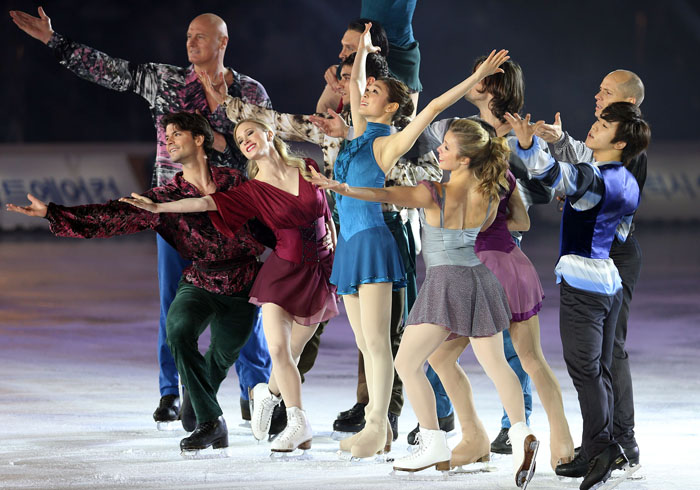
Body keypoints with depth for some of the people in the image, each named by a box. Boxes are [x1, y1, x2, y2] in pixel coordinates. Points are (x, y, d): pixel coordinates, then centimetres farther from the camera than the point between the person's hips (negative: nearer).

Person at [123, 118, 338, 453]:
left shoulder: (308, 169, 0)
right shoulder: (253, 191, -5)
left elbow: (327, 212, 12)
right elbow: (206, 202, -13)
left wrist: (337, 256, 11)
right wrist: (158, 207, -22)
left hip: (319, 272, 1)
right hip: (283, 271, -1)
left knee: (291, 353, 4)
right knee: (278, 348, -16)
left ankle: (269, 392, 35)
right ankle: (298, 424, -4)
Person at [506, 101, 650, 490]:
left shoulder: (594, 179, -17)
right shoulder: (627, 183, 11)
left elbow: (558, 176, -37)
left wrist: (530, 146, -54)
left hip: (582, 280, -9)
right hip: (611, 280, 9)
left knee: (584, 369, -7)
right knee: (599, 370, 14)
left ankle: (601, 449, -10)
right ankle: (602, 449, 18)